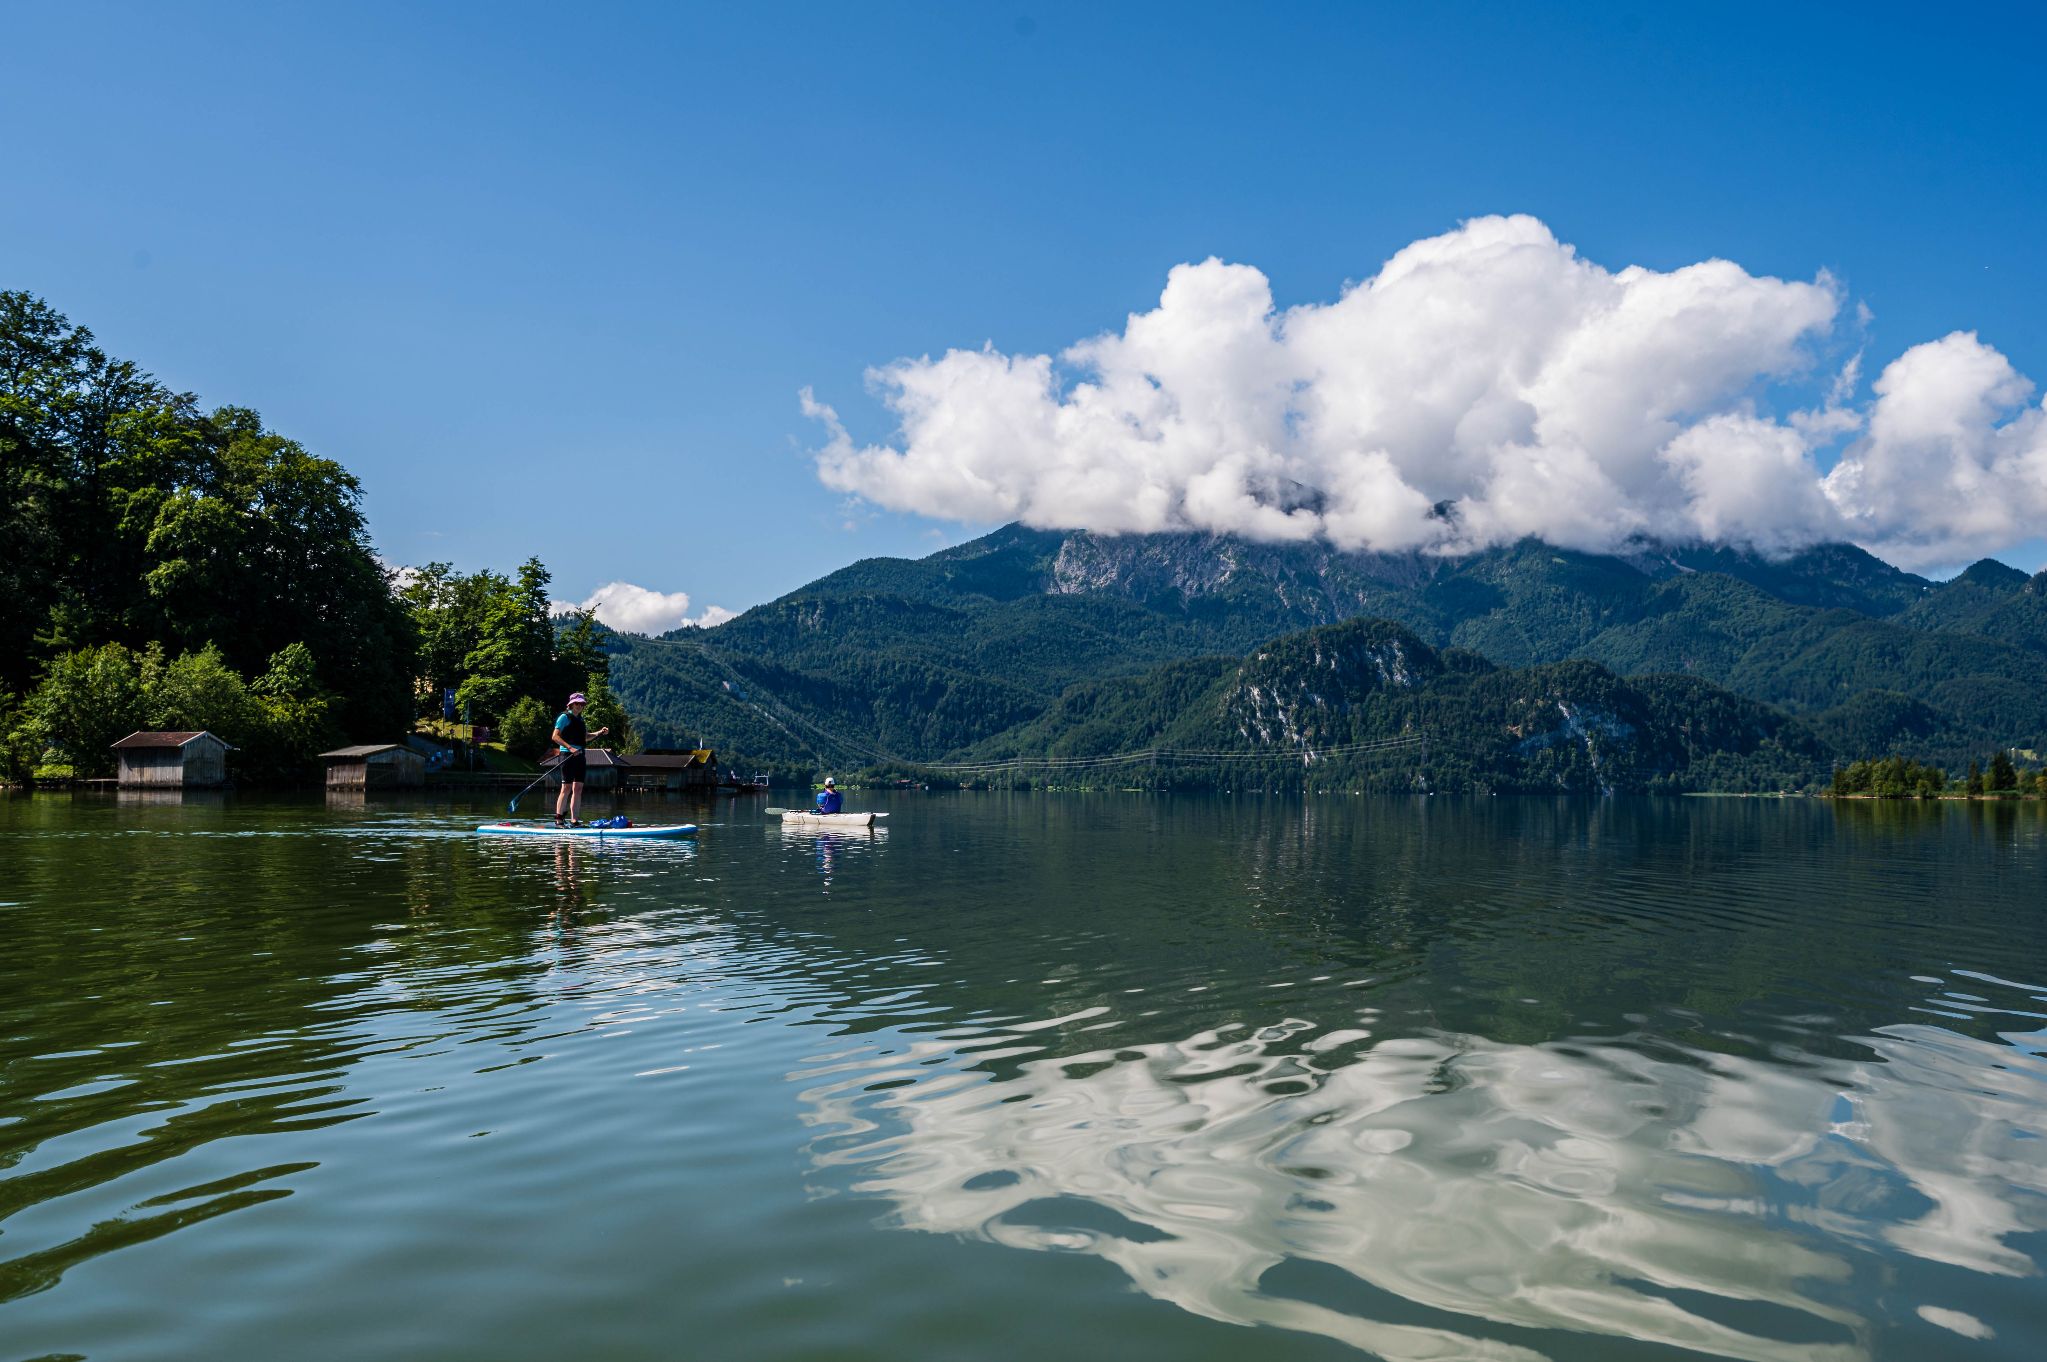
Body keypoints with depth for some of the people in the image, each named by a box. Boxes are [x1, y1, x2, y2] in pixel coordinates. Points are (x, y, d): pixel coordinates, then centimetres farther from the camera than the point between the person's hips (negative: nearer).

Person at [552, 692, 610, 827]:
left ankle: (574, 821, 7)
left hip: (580, 755, 8)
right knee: (567, 788, -9)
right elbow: (555, 737, -11)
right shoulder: (565, 717, -4)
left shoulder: (580, 718, 19)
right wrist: (570, 748, -20)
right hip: (567, 755, -8)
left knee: (578, 788, 4)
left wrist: (599, 732, 17)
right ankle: (558, 820, -5)